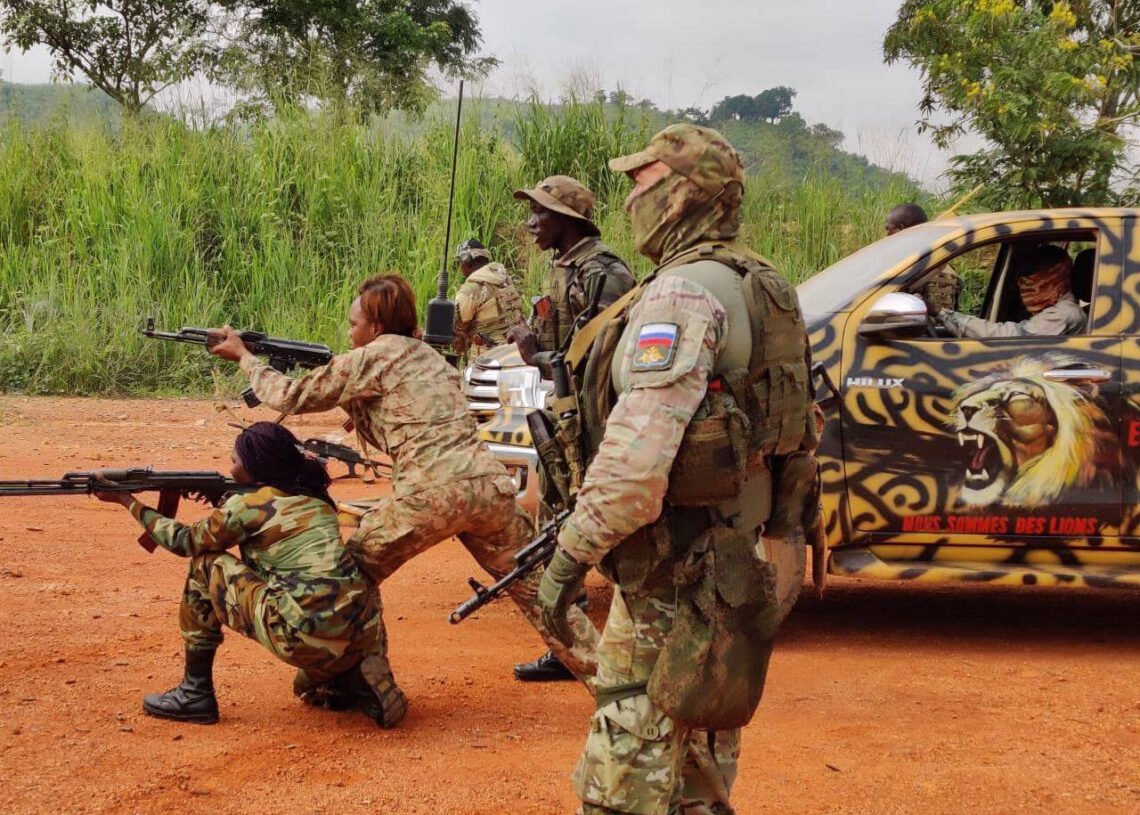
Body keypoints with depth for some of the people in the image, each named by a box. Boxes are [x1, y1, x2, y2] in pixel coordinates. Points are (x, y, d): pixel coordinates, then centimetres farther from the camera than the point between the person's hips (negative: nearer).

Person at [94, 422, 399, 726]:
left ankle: (195, 694, 16)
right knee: (311, 688, 41)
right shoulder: (315, 498, 18)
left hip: (304, 640, -7)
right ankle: (362, 686, 8)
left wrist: (128, 501, 30)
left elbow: (184, 541, 18)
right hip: (363, 638, 7)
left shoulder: (246, 506, 1)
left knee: (206, 565, 12)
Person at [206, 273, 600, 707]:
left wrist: (244, 356, 24)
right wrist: (350, 395, 26)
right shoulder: (426, 355, 26)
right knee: (537, 588, 11)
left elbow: (291, 397, 11)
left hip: (431, 492, -6)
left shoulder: (371, 358, 4)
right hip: (489, 485, 6)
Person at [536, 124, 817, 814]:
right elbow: (786, 431, 21)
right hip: (740, 552, 10)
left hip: (676, 575, -10)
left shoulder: (683, 293, -18)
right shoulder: (759, 288, 14)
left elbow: (637, 453, -27)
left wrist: (573, 552, -18)